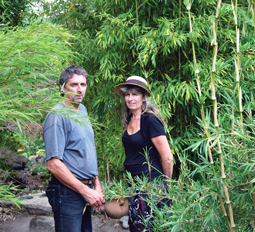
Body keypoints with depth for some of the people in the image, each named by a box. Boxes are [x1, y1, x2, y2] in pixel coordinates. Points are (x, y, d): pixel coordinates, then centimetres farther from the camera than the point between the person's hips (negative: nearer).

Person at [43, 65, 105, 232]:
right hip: (68, 192, -8)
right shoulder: (57, 116, -15)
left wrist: (97, 186, 13)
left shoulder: (82, 110, 12)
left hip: (86, 189, 8)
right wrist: (86, 192, -18)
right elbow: (53, 165, -20)